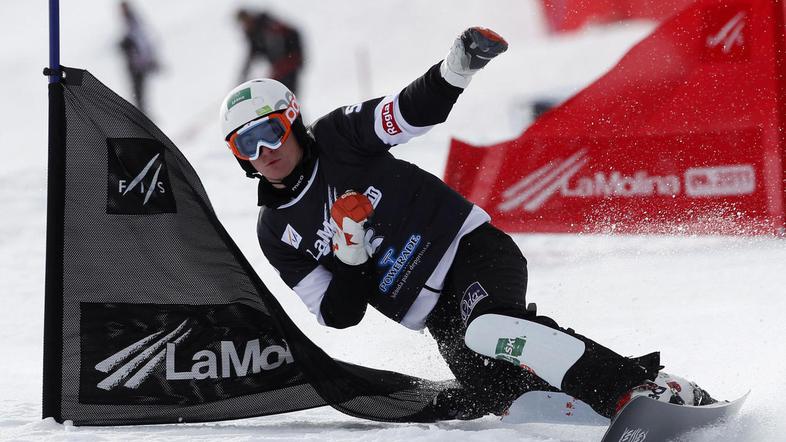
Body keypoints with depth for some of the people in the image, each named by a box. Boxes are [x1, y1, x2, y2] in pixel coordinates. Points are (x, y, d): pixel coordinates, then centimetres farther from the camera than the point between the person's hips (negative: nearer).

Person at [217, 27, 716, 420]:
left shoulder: (338, 137, -3)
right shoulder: (277, 234, 6)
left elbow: (420, 108, -13)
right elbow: (339, 316, 3)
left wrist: (459, 65, -34)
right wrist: (349, 253, -17)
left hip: (471, 247, -4)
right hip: (440, 317, 5)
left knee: (487, 329, -36)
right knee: (487, 396, -21)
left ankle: (645, 386, -41)